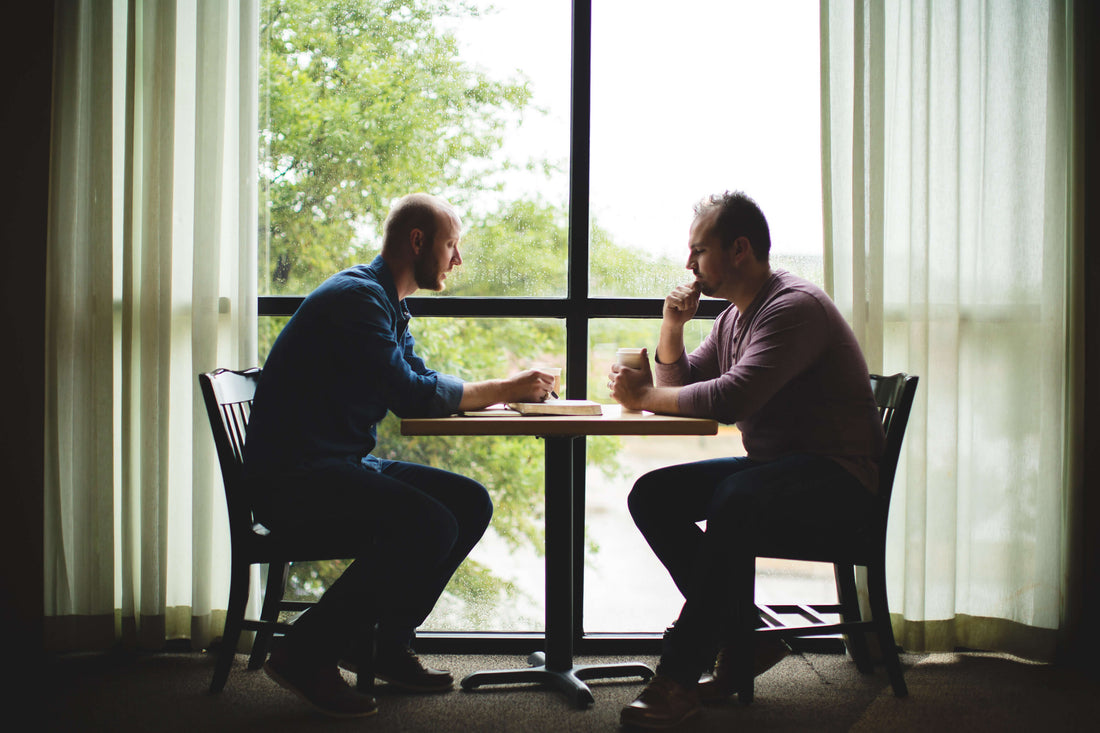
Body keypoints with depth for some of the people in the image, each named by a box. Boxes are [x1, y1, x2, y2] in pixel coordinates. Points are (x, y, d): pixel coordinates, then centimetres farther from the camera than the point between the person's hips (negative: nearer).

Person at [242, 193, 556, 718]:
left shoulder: (388, 304, 18)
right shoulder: (358, 296, -16)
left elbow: (422, 382, 16)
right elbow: (412, 397, -22)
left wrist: (506, 391, 1)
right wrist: (504, 389, -12)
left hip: (344, 467, 10)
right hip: (292, 478, -10)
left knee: (471, 503, 3)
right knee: (429, 526, -27)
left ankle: (384, 645, 9)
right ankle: (304, 655, -13)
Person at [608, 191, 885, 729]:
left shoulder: (795, 306, -16)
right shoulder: (732, 316, 14)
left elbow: (732, 398, -28)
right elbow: (679, 387, 18)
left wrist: (645, 396, -16)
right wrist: (671, 328, 1)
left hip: (837, 478, -9)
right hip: (772, 467, 10)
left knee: (734, 499, -37)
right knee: (651, 495, -6)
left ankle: (678, 676, -29)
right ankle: (743, 638, -5)